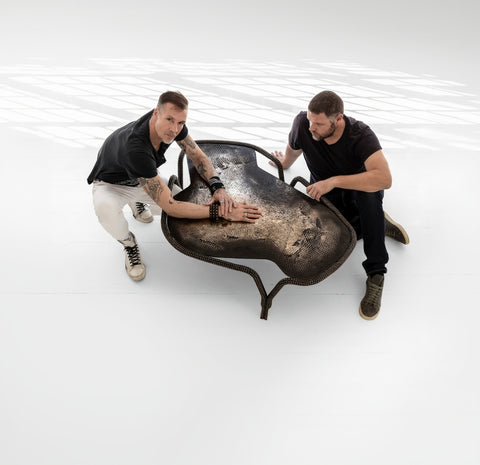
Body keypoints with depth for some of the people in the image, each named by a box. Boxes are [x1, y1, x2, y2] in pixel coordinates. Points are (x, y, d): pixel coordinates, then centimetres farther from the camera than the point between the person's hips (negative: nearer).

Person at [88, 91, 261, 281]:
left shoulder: (172, 122, -24)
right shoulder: (136, 149, -44)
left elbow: (198, 156, -10)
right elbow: (170, 207, -42)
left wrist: (218, 187, -29)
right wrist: (220, 212, -43)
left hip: (141, 179, 7)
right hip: (111, 184, -7)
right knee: (106, 208, -40)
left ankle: (137, 202, 21)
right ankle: (129, 244, -6)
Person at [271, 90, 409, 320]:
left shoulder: (361, 135, -30)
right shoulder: (302, 123, -22)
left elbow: (384, 179, -46)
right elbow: (292, 150, 4)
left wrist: (333, 181, -47)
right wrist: (284, 163, 25)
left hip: (359, 191, -3)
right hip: (325, 195, 4)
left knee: (369, 193, -40)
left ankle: (375, 275, -31)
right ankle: (379, 224, 6)